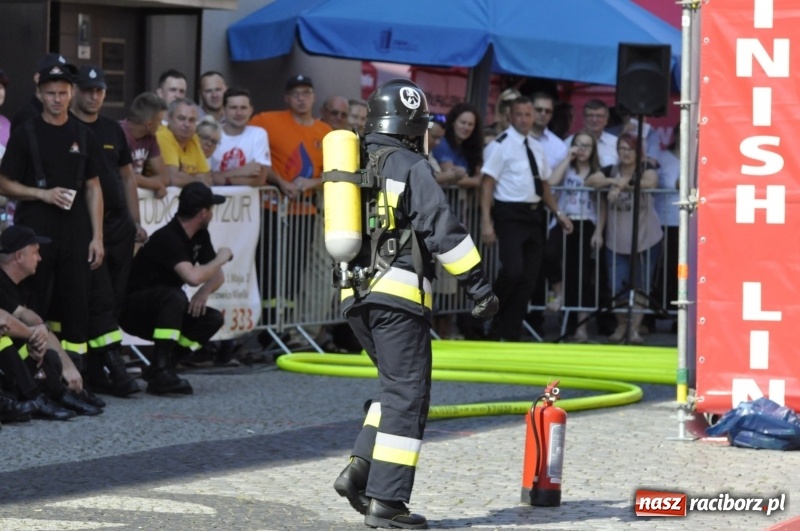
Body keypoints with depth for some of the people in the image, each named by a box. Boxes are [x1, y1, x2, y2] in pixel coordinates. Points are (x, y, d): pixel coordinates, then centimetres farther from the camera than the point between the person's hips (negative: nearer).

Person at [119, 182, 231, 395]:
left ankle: (160, 366, -3)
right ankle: (160, 372, -35)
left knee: (213, 319, -10)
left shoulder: (200, 235, 2)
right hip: (132, 310, -8)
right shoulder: (168, 238, -26)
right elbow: (193, 277, -39)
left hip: (161, 309, 8)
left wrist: (204, 292, -16)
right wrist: (220, 259, -20)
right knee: (175, 296, -36)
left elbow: (217, 276, 7)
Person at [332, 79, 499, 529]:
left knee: (397, 388, 19)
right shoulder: (410, 167, -7)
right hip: (399, 294, -8)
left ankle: (360, 470, 6)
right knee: (407, 395, -4)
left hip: (355, 296, 8)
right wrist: (480, 285, -11)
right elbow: (443, 230, -13)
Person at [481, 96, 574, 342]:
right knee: (513, 271, -21)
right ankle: (497, 328, 0)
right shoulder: (502, 145, -8)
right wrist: (486, 222, -19)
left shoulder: (536, 147, 14)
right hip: (510, 215, -7)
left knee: (529, 278, 6)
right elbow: (488, 184, -12)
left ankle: (511, 333, 14)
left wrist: (558, 213, 15)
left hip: (534, 215, 7)